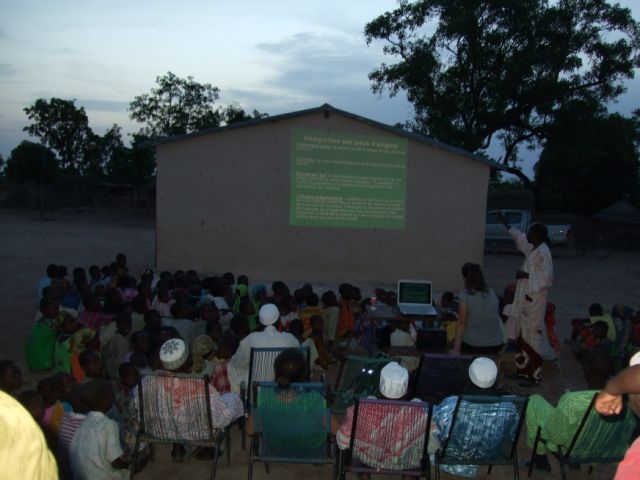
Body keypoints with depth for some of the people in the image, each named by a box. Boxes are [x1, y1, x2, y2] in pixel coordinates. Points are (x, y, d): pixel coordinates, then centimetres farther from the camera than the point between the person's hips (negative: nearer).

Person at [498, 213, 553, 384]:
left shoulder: (543, 253, -19)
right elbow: (520, 238, 28)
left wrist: (526, 275, -18)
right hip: (526, 299, 10)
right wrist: (505, 224, 33)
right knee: (524, 334, 15)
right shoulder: (533, 248, 9)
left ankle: (534, 375, 4)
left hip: (534, 301, -10)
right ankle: (524, 369, 25)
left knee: (532, 336, -4)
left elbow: (546, 278, -23)